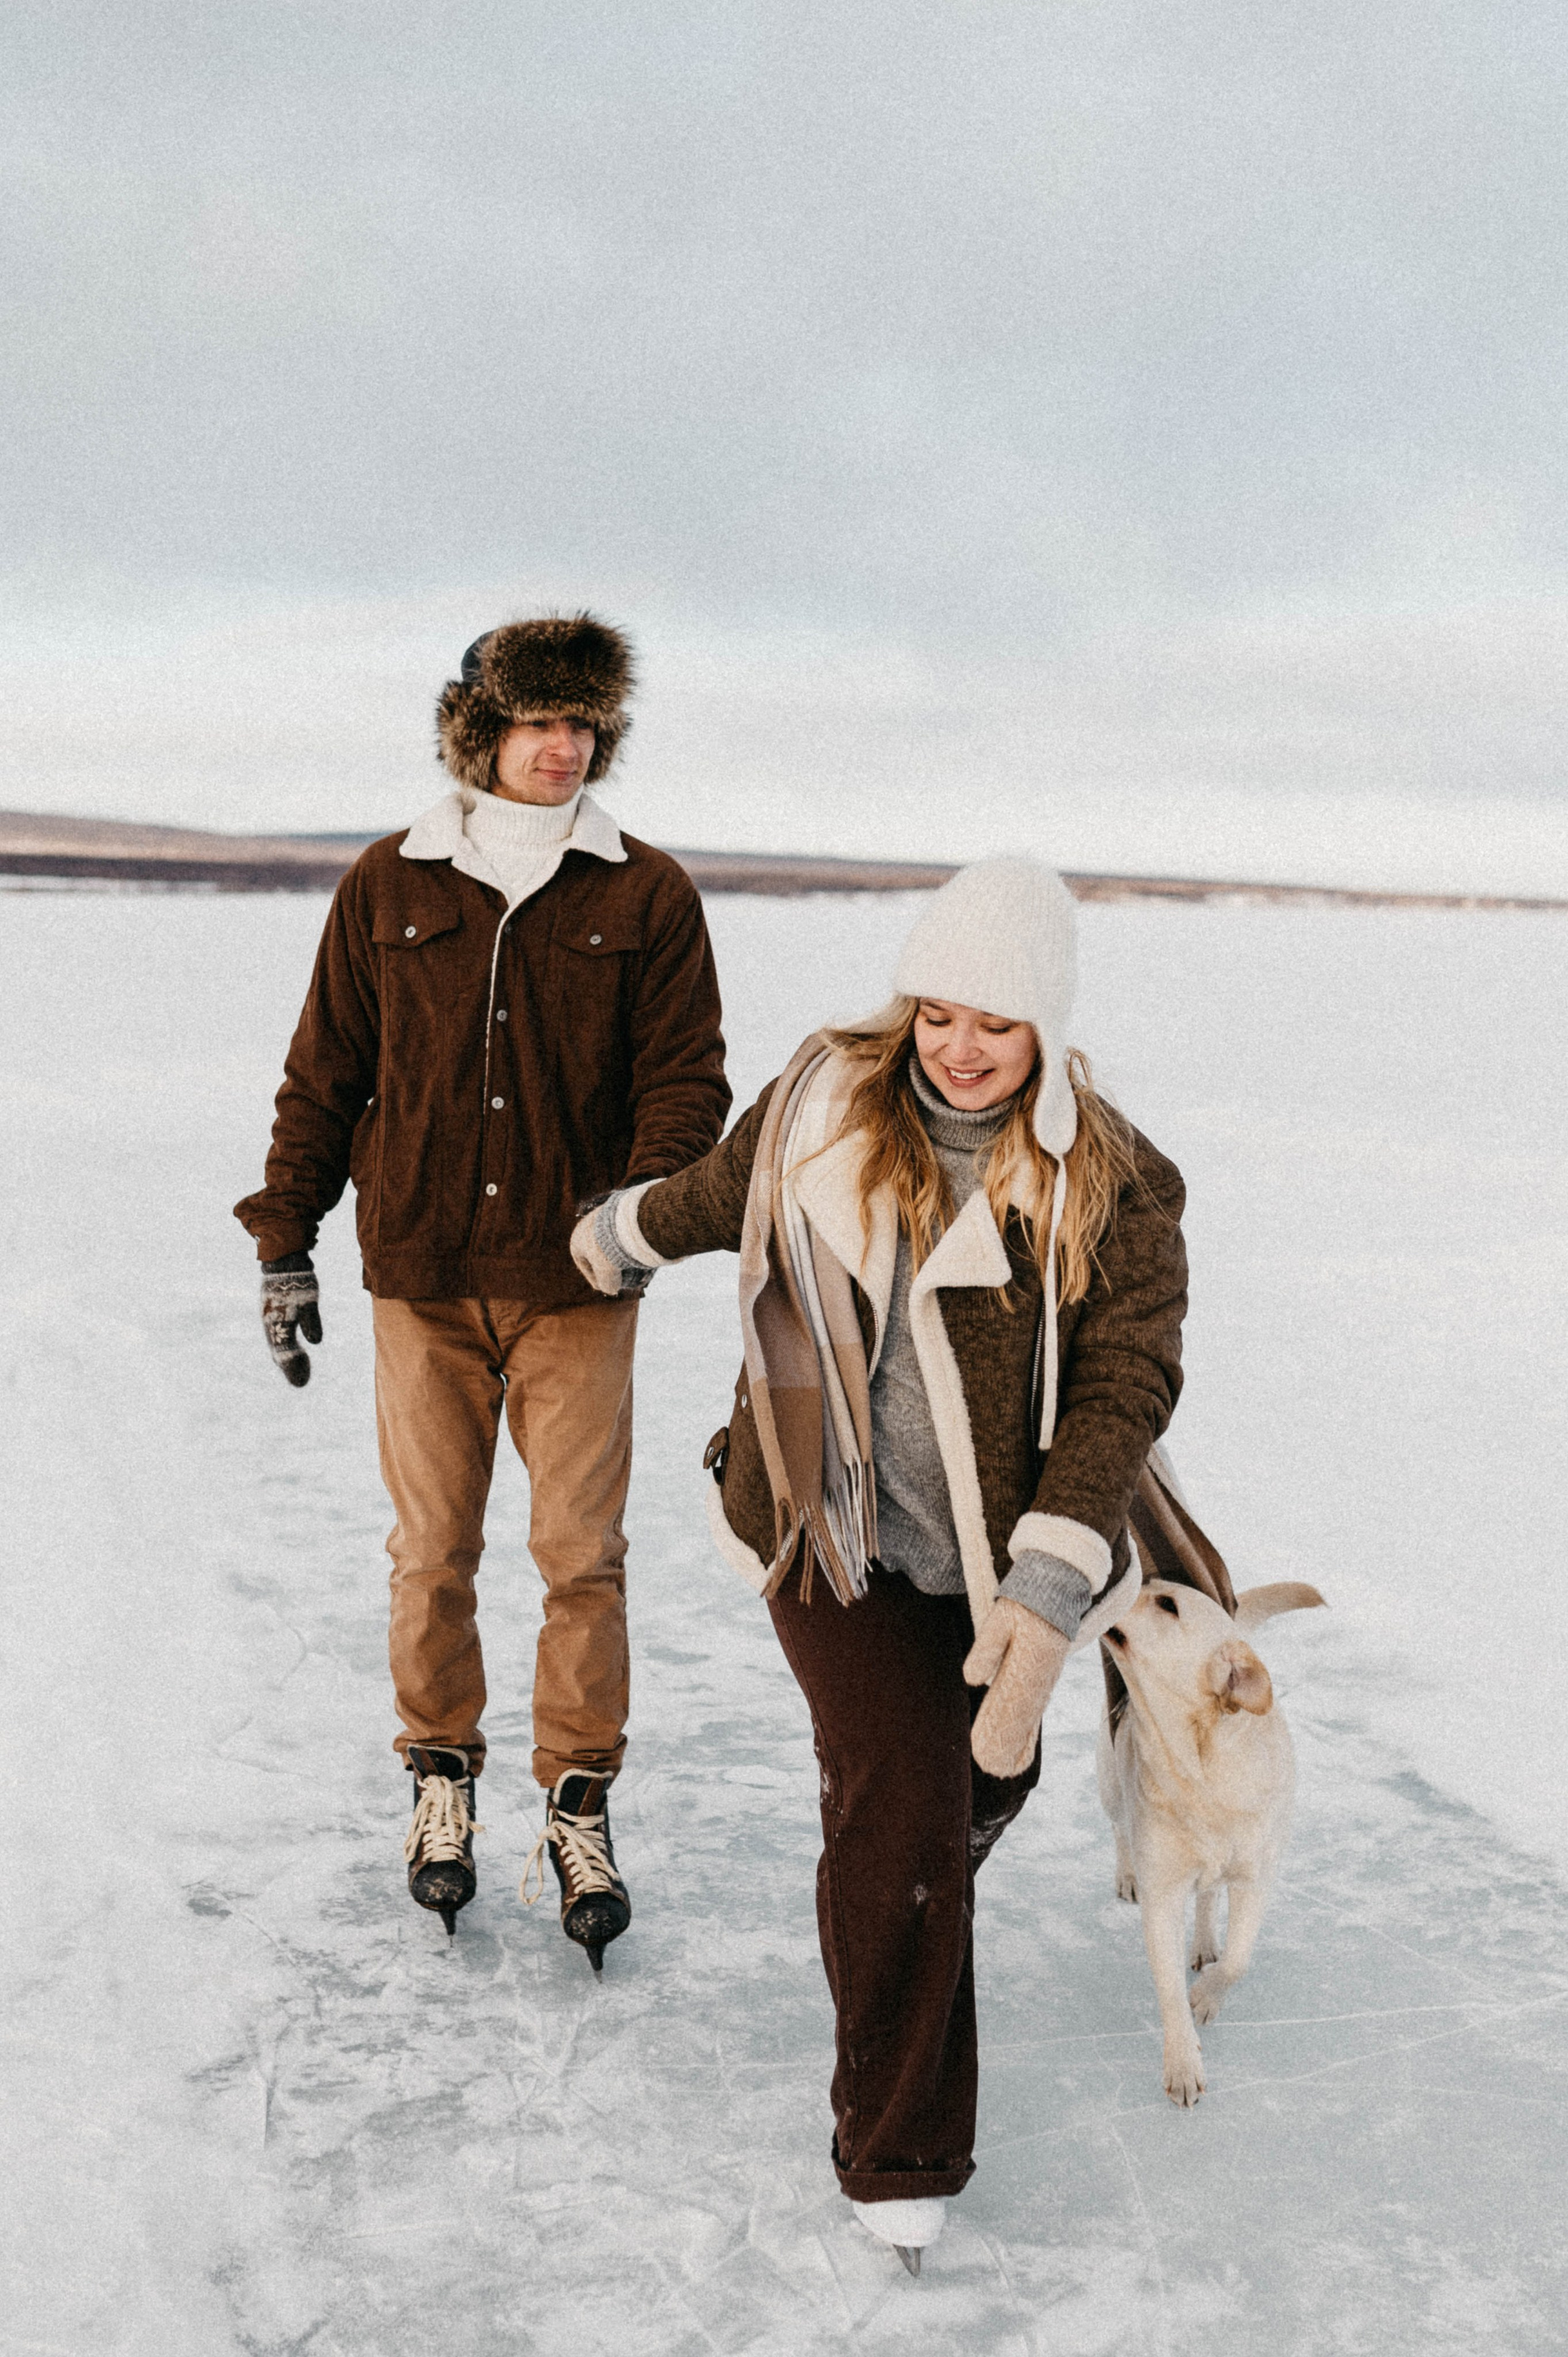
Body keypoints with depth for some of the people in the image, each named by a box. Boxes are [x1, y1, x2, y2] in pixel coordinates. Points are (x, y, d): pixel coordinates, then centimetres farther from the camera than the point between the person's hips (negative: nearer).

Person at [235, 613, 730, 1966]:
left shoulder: (645, 896, 3)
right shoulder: (389, 888, 6)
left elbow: (685, 1079, 0)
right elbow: (324, 1076, 10)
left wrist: (636, 1214, -17)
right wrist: (285, 1243, 8)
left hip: (576, 1280, -1)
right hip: (422, 1275, 1)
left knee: (582, 1553, 1)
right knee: (432, 1550, 8)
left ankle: (579, 1805, 16)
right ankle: (443, 1777, 27)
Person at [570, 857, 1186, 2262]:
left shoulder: (1112, 1187, -12)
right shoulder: (827, 1106, -6)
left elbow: (1125, 1386, -19)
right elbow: (724, 1194, 16)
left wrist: (1045, 1590, -30)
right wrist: (625, 1239, 34)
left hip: (996, 1556, 1)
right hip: (833, 1530, -1)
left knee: (986, 1779, 21)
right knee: (898, 1806, -13)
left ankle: (903, 1922, 58)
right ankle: (902, 2158, 2)